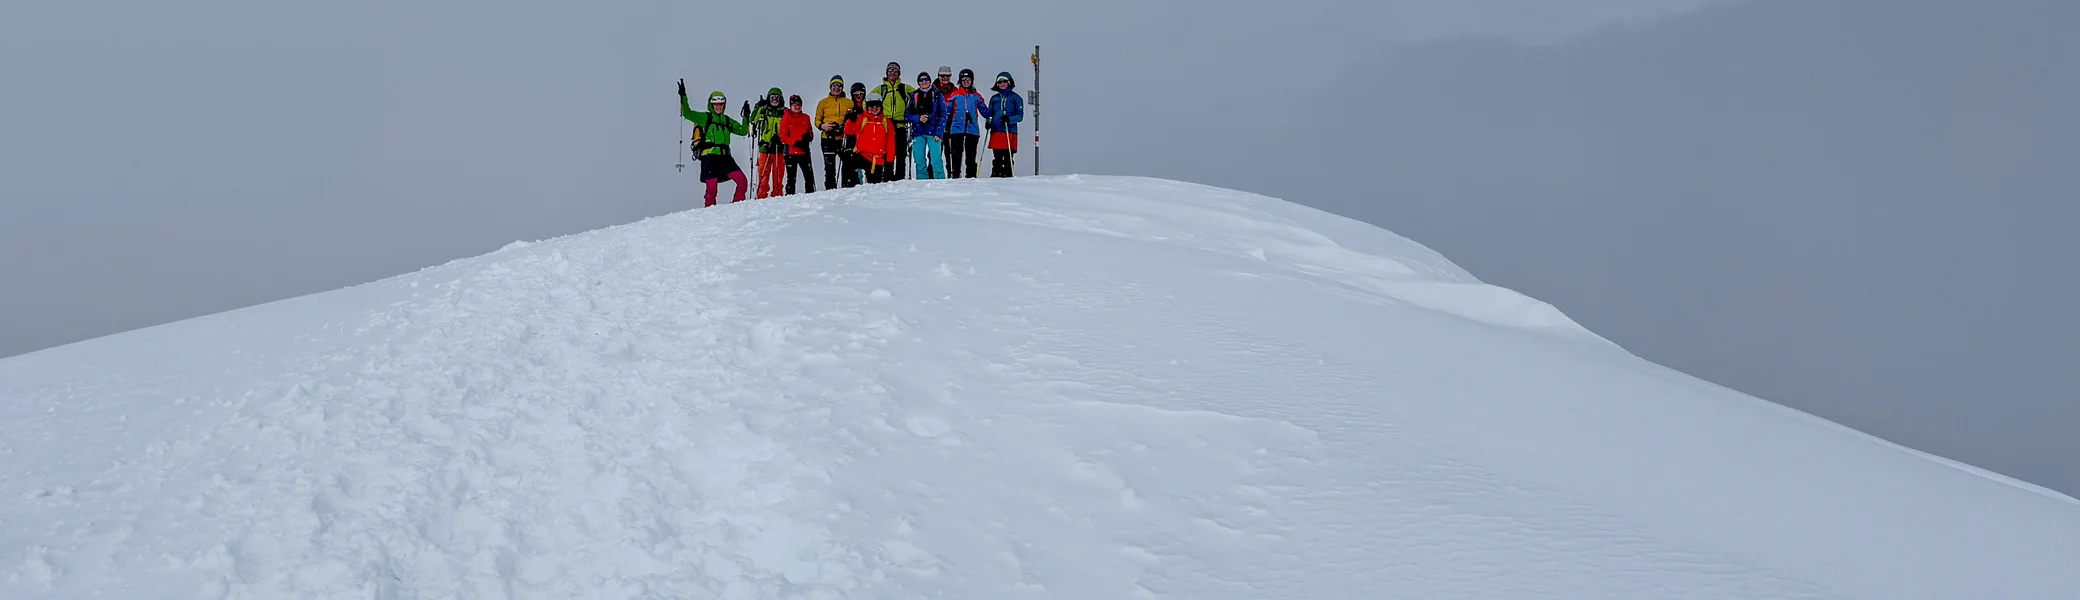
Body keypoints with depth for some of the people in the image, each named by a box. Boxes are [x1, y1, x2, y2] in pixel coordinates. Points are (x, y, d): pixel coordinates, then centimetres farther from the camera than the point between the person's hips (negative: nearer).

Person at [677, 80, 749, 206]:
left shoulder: (727, 120, 22)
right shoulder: (704, 117, 9)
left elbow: (743, 131, 20)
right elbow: (687, 113, -2)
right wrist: (683, 97, -10)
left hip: (725, 156, 4)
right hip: (709, 155, -4)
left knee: (742, 180, -9)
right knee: (712, 187, -12)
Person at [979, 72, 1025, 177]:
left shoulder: (1015, 98, 7)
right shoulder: (994, 98, 19)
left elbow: (1020, 116, 1)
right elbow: (989, 114, 21)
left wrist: (1009, 119, -17)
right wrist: (989, 121, -1)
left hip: (1010, 131, -3)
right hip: (996, 131, 3)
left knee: (1008, 158, -6)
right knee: (997, 158, 1)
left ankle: (1007, 175, -5)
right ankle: (995, 175, 3)